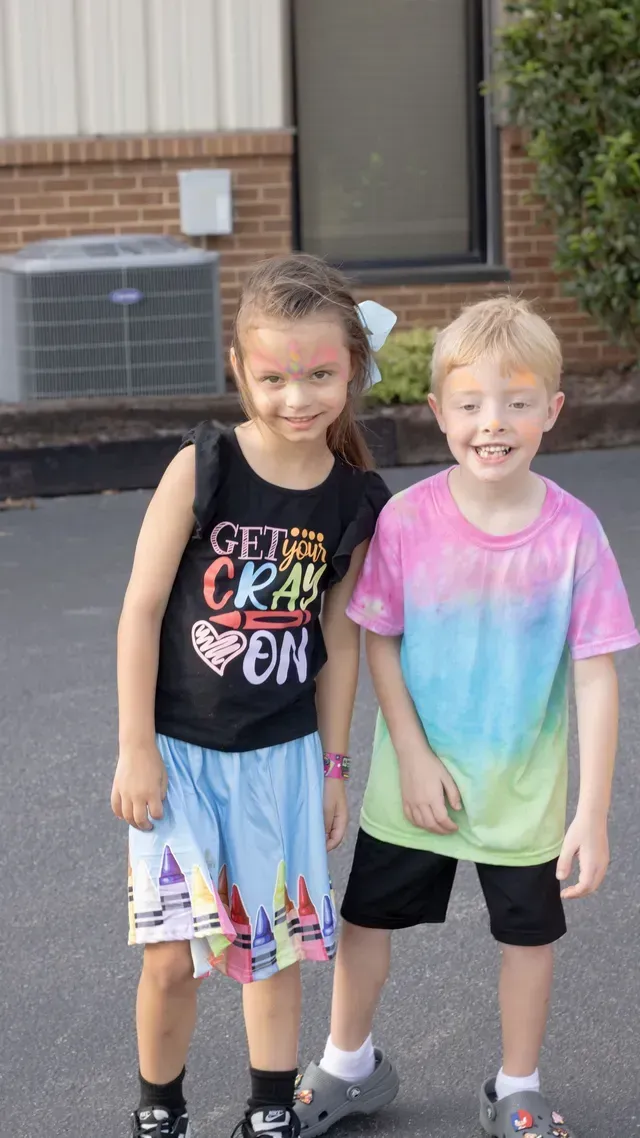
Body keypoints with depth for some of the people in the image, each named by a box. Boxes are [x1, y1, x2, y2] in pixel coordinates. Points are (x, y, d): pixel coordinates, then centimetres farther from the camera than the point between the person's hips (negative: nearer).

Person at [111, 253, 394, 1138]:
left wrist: (332, 766, 9)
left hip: (283, 753, 3)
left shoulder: (357, 500, -4)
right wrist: (136, 750, -11)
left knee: (276, 950, 10)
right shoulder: (202, 469, -14)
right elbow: (142, 609, -10)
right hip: (181, 749, -3)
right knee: (174, 956, -4)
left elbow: (337, 636, 5)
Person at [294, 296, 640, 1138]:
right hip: (414, 783, 1)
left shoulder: (572, 533, -18)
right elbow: (378, 643, -6)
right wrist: (413, 757, -11)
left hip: (524, 793, -1)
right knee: (365, 919, 16)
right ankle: (349, 1067, 41)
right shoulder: (406, 520, -16)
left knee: (528, 936, 15)